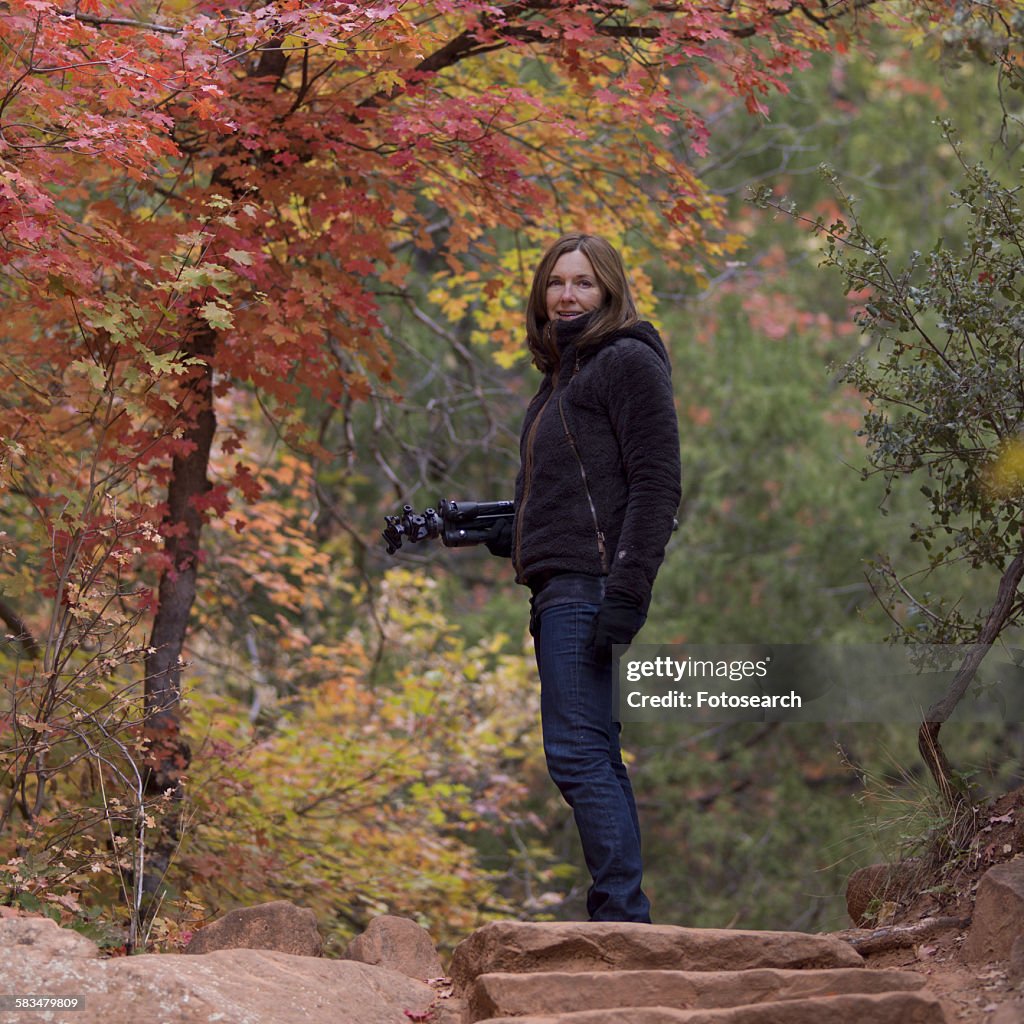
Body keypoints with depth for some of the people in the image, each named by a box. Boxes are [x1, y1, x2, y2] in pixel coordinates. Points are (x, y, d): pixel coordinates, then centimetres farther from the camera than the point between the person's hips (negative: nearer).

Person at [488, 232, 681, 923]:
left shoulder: (628, 362, -3)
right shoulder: (563, 377, 24)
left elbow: (656, 485, -13)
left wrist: (627, 591, -21)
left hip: (590, 581, -10)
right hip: (558, 589, 10)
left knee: (577, 753, -16)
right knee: (594, 759, 7)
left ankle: (623, 914, -17)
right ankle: (619, 917, 8)